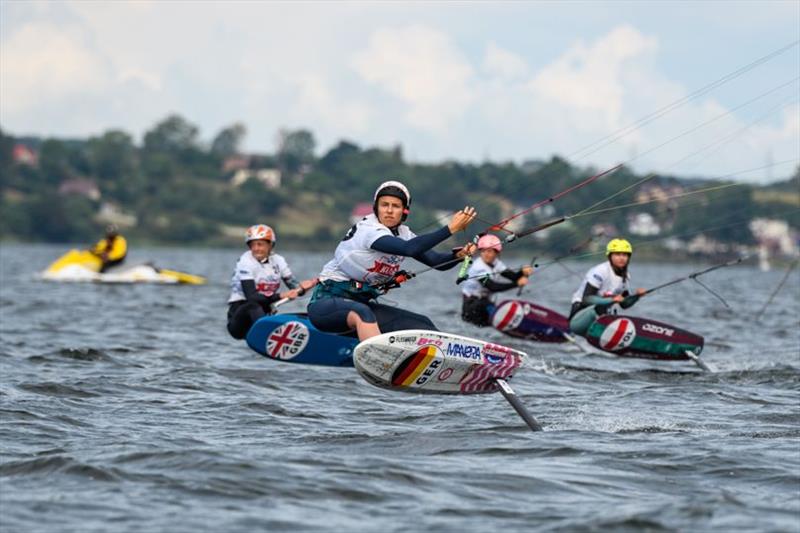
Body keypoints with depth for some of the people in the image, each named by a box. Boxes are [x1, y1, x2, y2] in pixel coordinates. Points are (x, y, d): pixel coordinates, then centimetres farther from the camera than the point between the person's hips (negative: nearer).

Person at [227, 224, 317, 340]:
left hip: (264, 313, 6)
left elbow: (294, 287, 0)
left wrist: (301, 288, -25)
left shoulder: (277, 260, 6)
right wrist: (279, 296, -35)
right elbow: (251, 297, -23)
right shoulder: (246, 262, -11)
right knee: (254, 306, -38)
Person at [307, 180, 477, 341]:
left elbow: (436, 260, 1)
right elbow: (409, 249, -34)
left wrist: (458, 255, -20)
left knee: (423, 325, -2)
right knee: (362, 313, -41)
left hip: (362, 304, 9)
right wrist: (450, 229, -36)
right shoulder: (368, 229, -19)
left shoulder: (402, 234, 7)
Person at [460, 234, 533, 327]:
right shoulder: (478, 267, -24)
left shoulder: (496, 263, -1)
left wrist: (522, 272, -33)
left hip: (484, 300, 7)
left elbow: (514, 276, -10)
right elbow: (492, 287, -34)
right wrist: (517, 284, -40)